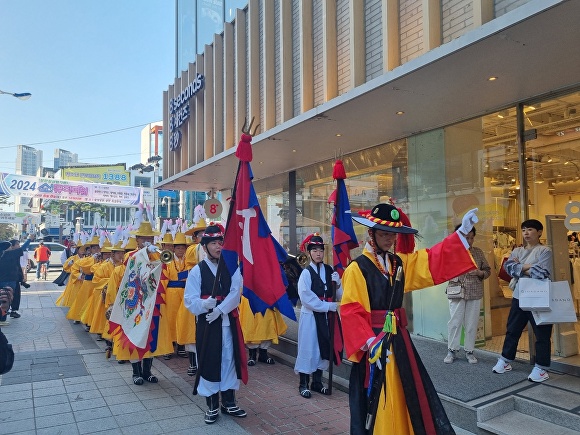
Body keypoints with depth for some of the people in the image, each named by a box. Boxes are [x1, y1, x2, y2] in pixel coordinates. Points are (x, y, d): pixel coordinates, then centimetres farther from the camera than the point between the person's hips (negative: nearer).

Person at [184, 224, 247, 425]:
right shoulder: (197, 270, -3)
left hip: (228, 321, 2)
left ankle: (229, 402, 26)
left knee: (229, 360, 10)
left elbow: (235, 294, -9)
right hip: (207, 323, -1)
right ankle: (212, 406, 21)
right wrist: (204, 304, -28)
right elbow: (189, 300, -8)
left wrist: (220, 310, -21)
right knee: (209, 361, 5)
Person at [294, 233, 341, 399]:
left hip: (326, 315, 5)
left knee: (324, 347, 13)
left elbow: (339, 296, 6)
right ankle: (303, 384, 18)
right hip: (310, 315, -5)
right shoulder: (306, 273, -10)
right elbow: (306, 299, -17)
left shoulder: (330, 270, 3)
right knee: (308, 348, 3)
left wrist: (338, 283, -14)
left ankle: (317, 381, 28)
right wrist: (328, 305, -15)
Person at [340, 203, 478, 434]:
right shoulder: (357, 268, -13)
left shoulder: (401, 262, 8)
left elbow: (432, 261, 7)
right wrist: (370, 342, -27)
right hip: (374, 340, -7)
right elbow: (351, 311, -18)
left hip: (399, 338, 7)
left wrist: (461, 233, 0)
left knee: (409, 394, 18)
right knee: (377, 402, 4)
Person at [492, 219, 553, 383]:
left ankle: (541, 368, 15)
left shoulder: (545, 251, -5)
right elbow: (507, 266, -6)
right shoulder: (517, 251, 11)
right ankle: (505, 360, 25)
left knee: (542, 334, 4)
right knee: (512, 330, 13)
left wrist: (519, 267, -9)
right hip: (519, 297, 5)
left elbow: (541, 273, -19)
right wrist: (529, 267, -16)